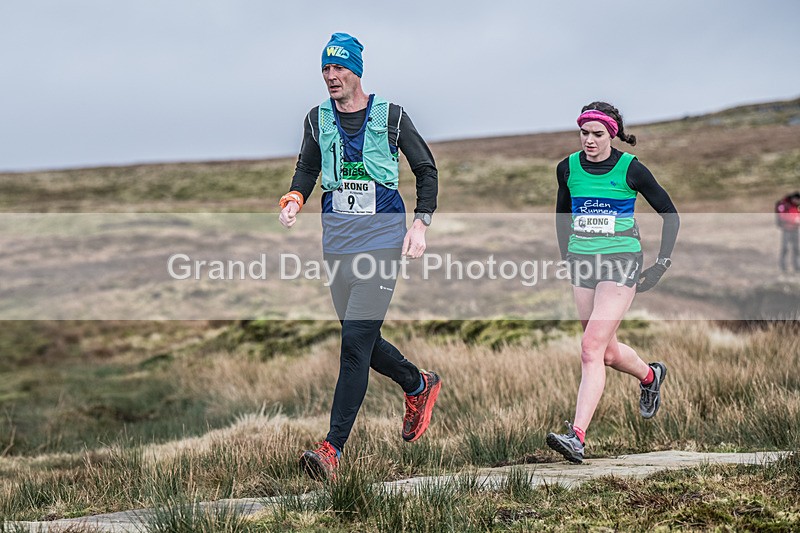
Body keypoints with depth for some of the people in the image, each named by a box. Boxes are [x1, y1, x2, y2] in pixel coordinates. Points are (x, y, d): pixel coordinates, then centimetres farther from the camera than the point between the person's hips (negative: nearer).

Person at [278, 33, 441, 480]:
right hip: (338, 246, 5)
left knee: (356, 342, -14)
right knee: (361, 342, 12)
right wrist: (295, 198, 0)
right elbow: (308, 168, 22)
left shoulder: (390, 116, -1)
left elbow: (426, 170, 7)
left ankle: (333, 448, -15)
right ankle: (420, 385, 41)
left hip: (382, 244, -5)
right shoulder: (318, 120, 8)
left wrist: (420, 223, -4)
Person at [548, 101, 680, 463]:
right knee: (608, 352, 11)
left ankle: (577, 436, -21)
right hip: (582, 264, 5)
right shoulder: (568, 168, 5)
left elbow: (670, 215, 3)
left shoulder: (630, 169, -7)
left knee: (592, 348, -16)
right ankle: (650, 376, 44)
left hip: (621, 262, -5)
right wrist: (567, 258, 20)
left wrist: (662, 264, 1)